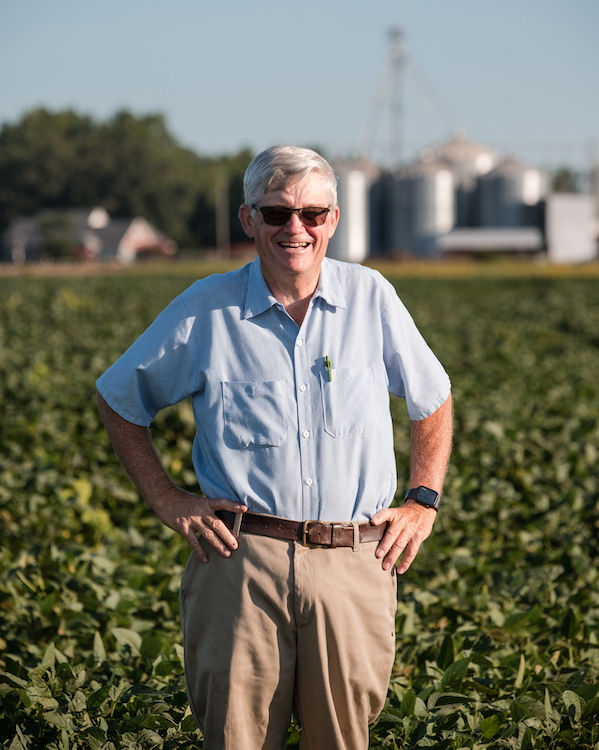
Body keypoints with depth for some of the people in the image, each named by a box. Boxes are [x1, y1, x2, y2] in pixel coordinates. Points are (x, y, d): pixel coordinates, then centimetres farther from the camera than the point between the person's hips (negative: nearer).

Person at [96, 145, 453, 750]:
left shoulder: (370, 297, 6)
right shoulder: (206, 309, 2)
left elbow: (433, 400, 20)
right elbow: (118, 399, 14)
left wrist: (423, 502, 10)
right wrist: (165, 499, 5)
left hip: (354, 565, 1)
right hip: (240, 563, -1)